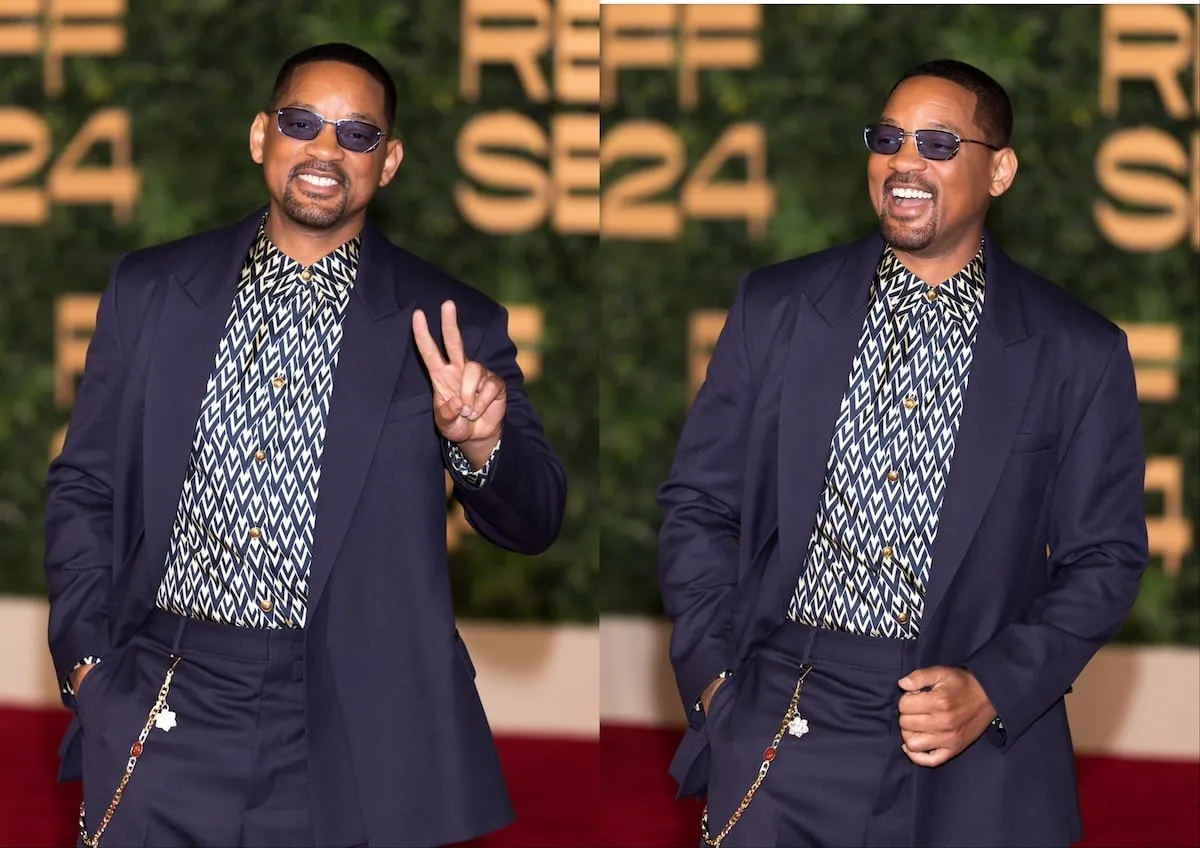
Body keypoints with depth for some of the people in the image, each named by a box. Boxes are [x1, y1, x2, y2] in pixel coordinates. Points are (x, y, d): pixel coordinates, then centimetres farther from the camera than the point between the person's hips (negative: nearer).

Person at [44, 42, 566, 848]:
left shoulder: (449, 324, 1)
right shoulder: (152, 290, 6)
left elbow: (533, 522, 1)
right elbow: (84, 486, 11)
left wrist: (482, 444, -20)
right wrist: (87, 660, -1)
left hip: (352, 726, -1)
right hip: (160, 713, 1)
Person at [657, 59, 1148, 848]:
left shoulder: (1078, 353, 1)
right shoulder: (778, 307, 5)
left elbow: (1103, 561, 3)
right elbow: (699, 504, 9)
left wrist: (993, 692, -10)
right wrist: (713, 674, -2)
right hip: (776, 720, 1)